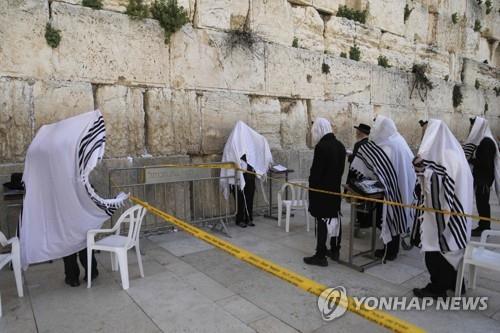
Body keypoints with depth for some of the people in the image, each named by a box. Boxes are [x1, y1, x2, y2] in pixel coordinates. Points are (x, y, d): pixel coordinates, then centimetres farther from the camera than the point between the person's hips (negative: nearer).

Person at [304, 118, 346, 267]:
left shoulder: (321, 146, -18)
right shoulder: (340, 146, 7)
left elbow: (315, 171, -18)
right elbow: (341, 168, 12)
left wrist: (311, 187, -8)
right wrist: (335, 182, 18)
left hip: (321, 190, -8)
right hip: (335, 189, 8)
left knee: (322, 221, -3)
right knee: (335, 218, 14)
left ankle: (320, 256, 3)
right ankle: (335, 251, 26)